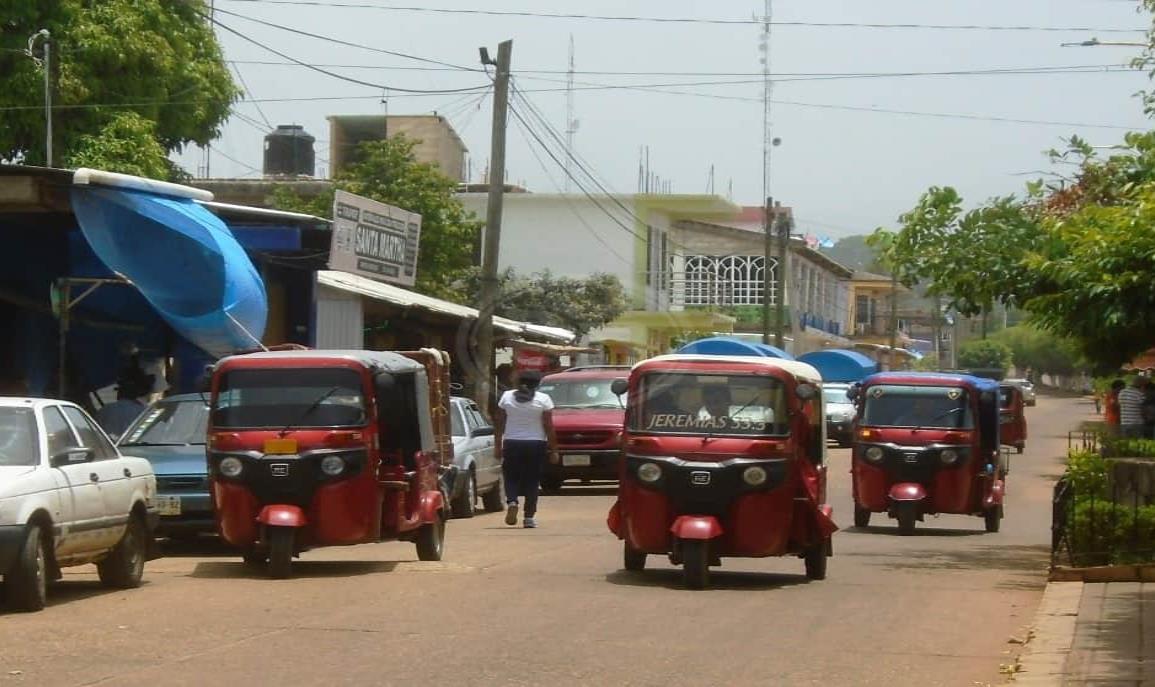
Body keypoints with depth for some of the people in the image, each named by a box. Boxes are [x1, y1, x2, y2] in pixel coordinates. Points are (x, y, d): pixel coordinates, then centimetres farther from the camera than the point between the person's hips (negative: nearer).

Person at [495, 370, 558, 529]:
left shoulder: (507, 397, 1)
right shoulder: (543, 399, -5)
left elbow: (500, 424, 3)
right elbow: (548, 427, -6)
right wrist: (553, 448, 0)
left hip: (511, 444, 1)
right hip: (536, 444, -1)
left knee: (511, 478, 12)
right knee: (532, 481, 6)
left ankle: (511, 501, -15)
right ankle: (529, 516, 3)